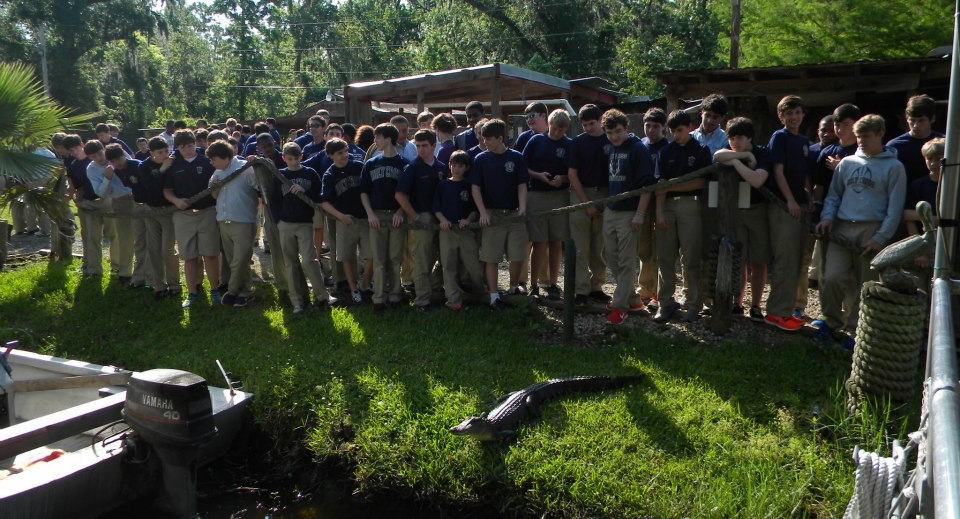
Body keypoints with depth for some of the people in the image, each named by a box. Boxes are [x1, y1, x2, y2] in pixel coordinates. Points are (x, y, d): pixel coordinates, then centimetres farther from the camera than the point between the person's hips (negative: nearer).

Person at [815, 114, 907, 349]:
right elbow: (834, 194, 16)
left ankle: (855, 329, 15)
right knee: (832, 278, -11)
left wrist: (881, 237, -11)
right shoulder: (847, 162, 12)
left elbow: (895, 207, -3)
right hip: (842, 228, 2)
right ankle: (832, 322, 10)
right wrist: (828, 216, -3)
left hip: (872, 231, -2)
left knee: (865, 285, 3)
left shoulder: (893, 167, 1)